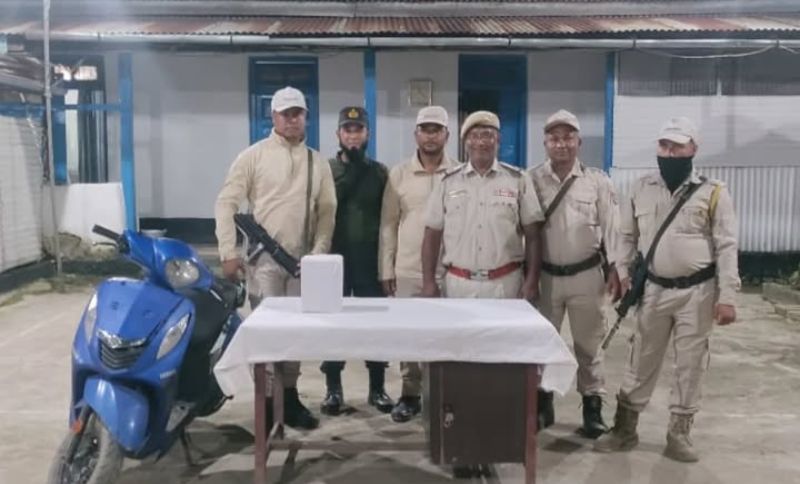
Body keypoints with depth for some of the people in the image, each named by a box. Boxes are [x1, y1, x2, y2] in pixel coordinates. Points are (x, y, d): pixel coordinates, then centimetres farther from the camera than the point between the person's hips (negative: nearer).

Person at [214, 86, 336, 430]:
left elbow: (327, 211, 8)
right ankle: (267, 401, 11)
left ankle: (289, 397, 23)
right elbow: (226, 204, -5)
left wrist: (320, 252, -3)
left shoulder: (317, 162, 8)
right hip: (263, 259, -3)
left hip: (302, 261, 4)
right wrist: (229, 253, -11)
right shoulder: (254, 156, -2)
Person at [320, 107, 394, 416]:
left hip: (370, 261, 1)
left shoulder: (379, 172, 8)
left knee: (376, 324, 5)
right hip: (334, 260, -1)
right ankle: (333, 389, 16)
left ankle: (377, 388, 18)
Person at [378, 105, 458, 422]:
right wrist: (386, 270, 1)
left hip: (450, 272, -1)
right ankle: (410, 394, 21)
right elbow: (388, 225, 5)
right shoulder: (399, 175, 4)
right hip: (407, 272, 1)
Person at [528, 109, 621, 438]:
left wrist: (615, 270, -2)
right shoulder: (531, 181, -1)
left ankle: (593, 406, 22)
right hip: (545, 275, 1)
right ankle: (542, 403, 26)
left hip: (586, 275, 0)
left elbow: (610, 228, 1)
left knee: (589, 344, 9)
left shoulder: (598, 182, -1)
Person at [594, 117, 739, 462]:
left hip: (697, 292, -2)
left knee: (690, 365, 8)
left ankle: (679, 432, 22)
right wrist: (622, 273, -1)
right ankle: (625, 428, 21)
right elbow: (627, 235, 11)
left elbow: (726, 247, -7)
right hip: (654, 290, 2)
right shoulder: (642, 188, 4)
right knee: (641, 362, 10)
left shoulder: (713, 193, -5)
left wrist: (727, 297, -12)